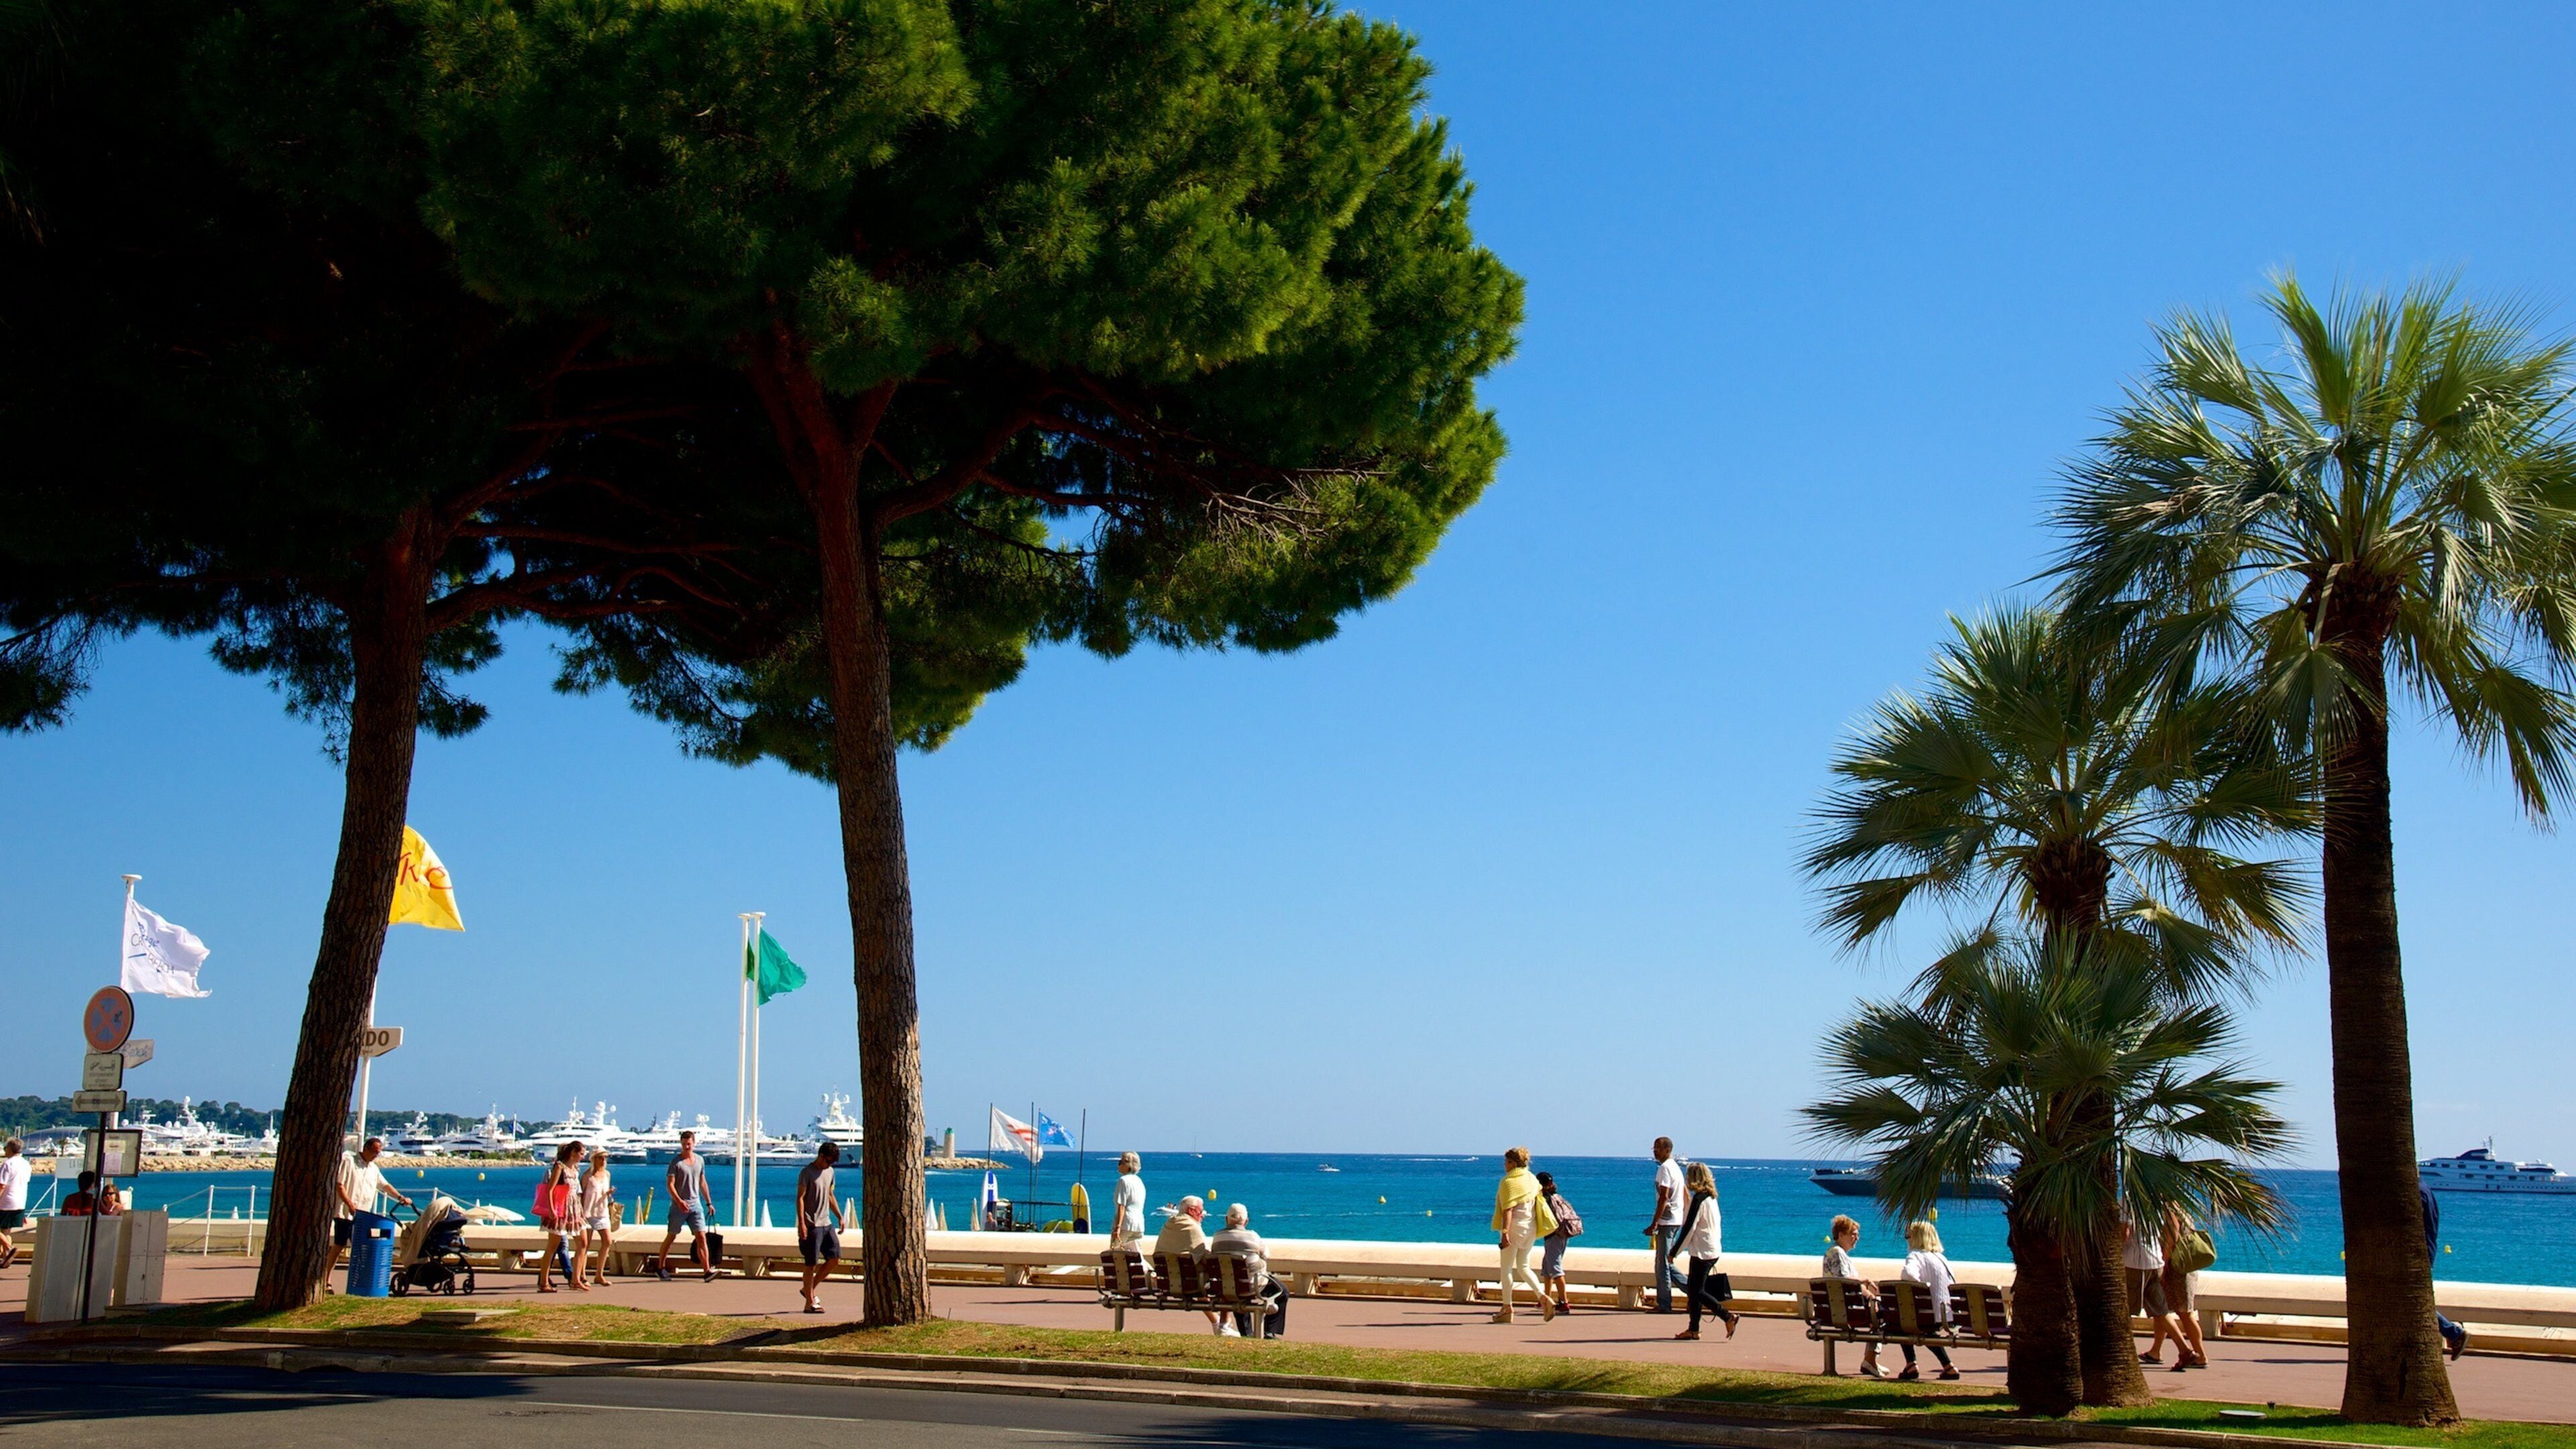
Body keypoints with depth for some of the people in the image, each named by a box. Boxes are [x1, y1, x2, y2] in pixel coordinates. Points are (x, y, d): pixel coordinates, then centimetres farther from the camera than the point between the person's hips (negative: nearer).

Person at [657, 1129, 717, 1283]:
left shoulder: (700, 1161, 10)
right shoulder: (676, 1162, -6)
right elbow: (670, 1184, -12)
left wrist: (708, 1203, 18)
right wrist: (679, 1201, -24)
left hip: (696, 1205, 3)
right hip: (679, 1206, -3)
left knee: (701, 1237, -8)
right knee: (671, 1237, 9)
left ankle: (707, 1271, -15)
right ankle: (660, 1268, 25)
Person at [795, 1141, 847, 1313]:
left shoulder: (829, 1172, 14)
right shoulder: (807, 1173, -9)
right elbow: (800, 1198, -13)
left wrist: (840, 1217, 17)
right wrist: (801, 1223, -20)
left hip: (827, 1224, 8)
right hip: (812, 1226, -8)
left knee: (834, 1258, 3)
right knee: (811, 1264, -4)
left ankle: (810, 1290, 17)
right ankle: (810, 1303, 2)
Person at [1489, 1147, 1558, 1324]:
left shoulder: (1508, 1182, -12)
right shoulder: (1532, 1180, 10)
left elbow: (1508, 1210, -18)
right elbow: (1539, 1202, 14)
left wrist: (1505, 1232, -21)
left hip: (1515, 1228, -7)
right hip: (1531, 1228, 7)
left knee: (1506, 1268, 4)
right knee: (1523, 1267, 15)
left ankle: (1507, 1309, 7)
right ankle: (1544, 1298, -4)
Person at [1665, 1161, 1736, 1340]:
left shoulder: (1698, 1199, -16)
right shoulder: (1711, 1197, 11)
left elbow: (1688, 1228, -17)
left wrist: (1674, 1251, -11)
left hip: (1702, 1251, -9)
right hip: (1713, 1250, 9)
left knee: (1697, 1291, -5)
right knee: (1693, 1290, 11)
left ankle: (1728, 1316, -7)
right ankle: (1694, 1329, 12)